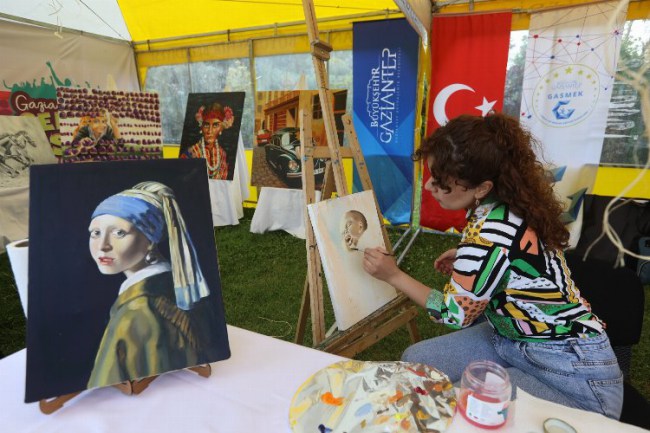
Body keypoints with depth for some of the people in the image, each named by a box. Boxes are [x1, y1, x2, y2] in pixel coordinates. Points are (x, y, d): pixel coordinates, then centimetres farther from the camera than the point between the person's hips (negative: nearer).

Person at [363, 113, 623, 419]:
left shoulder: (490, 231, -30)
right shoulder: (508, 204, -5)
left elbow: (455, 313, -16)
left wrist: (394, 276, -7)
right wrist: (466, 260, 6)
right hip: (514, 338, 8)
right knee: (414, 361, 0)